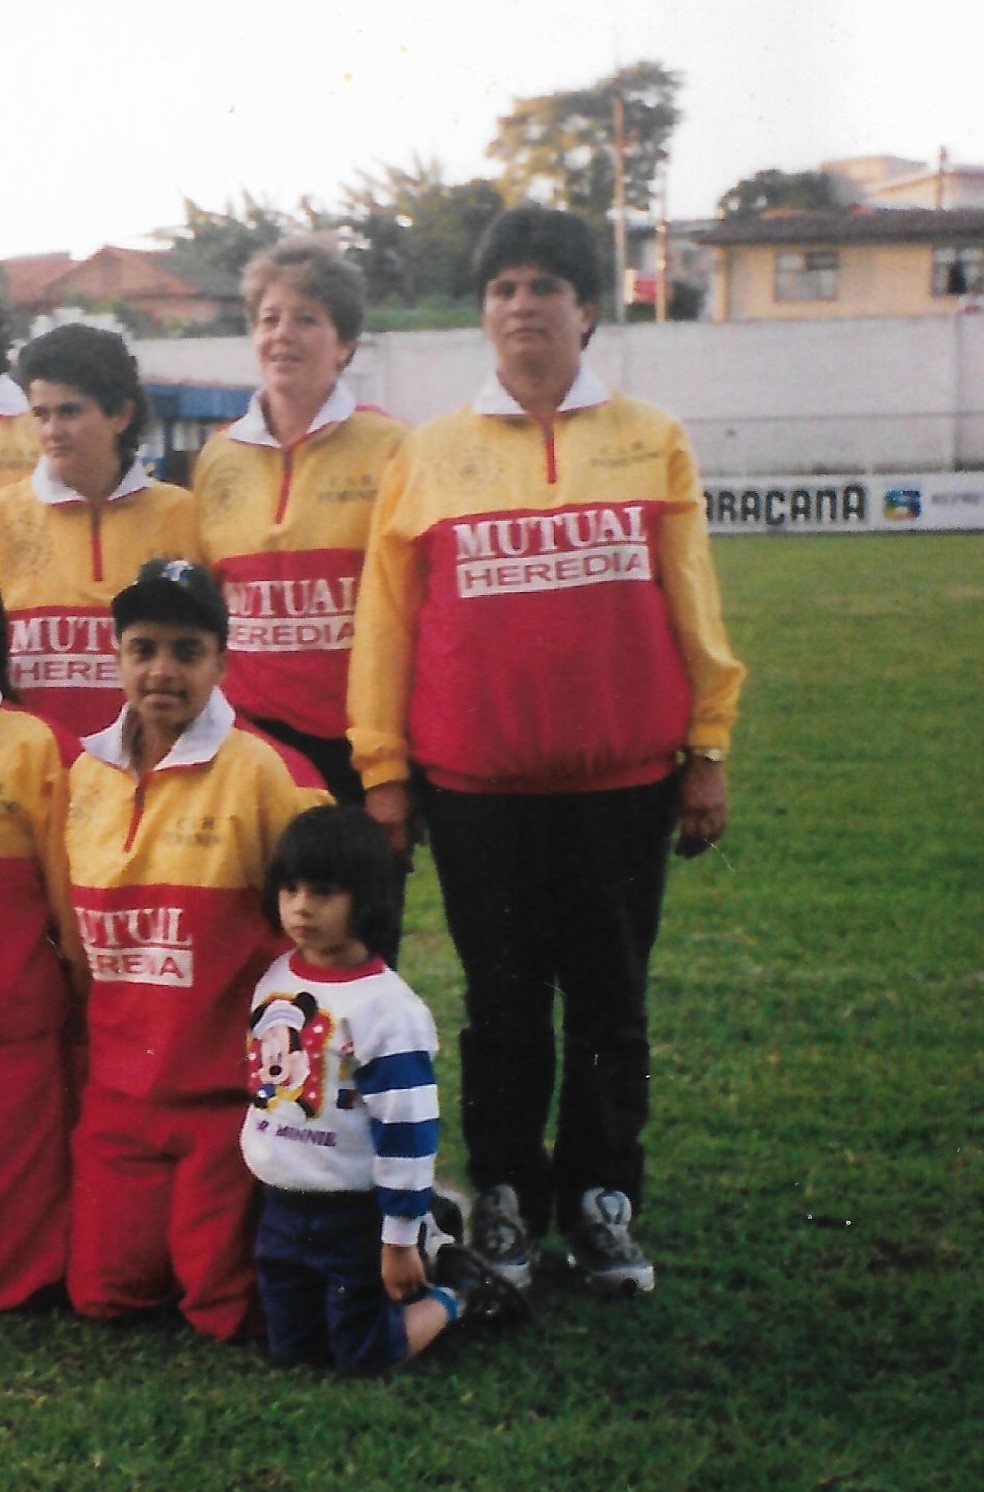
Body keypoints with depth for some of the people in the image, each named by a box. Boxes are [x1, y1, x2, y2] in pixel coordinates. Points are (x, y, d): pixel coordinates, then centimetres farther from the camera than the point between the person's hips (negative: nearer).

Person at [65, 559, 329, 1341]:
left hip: (228, 1086, -5)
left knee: (221, 1306, -1)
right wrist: (108, 1023, 15)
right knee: (102, 1291, 6)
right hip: (118, 1088, 5)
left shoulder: (262, 770, -13)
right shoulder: (86, 775, 4)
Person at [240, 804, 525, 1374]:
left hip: (357, 1215, -7)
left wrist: (399, 1239, -16)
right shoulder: (275, 979, 0)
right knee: (290, 1347, 15)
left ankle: (454, 1292, 24)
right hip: (282, 1208, 7)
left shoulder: (386, 1007, -22)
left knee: (363, 1356, 0)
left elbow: (407, 1131, -20)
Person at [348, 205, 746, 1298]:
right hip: (476, 788, 0)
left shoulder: (653, 443, 6)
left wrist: (706, 752, 4)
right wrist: (381, 770, 1)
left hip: (624, 780, 1)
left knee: (611, 1000, 8)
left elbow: (693, 610, 6)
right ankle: (504, 1199, 22)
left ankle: (602, 1203, 22)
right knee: (502, 1003, 9)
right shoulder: (430, 454, 5)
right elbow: (386, 618, 4)